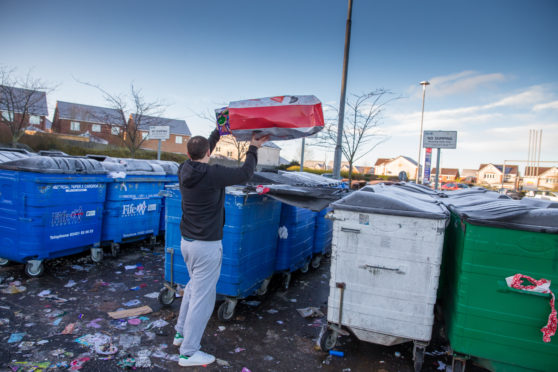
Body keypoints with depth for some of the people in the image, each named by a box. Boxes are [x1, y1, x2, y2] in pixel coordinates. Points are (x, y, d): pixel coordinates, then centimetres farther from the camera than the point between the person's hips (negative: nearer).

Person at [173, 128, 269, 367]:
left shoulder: (184, 170, 0)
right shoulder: (212, 174, -21)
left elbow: (200, 158, 20)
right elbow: (244, 174, -9)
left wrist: (218, 131, 29)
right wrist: (253, 148, 6)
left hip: (187, 241, 8)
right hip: (206, 246, -8)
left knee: (194, 286, 27)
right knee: (202, 297, 3)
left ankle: (181, 333, 40)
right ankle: (188, 353, 15)